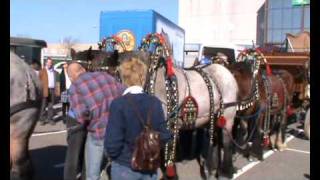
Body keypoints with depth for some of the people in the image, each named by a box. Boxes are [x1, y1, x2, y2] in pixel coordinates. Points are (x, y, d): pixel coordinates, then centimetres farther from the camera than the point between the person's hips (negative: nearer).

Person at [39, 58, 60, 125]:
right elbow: (39, 81, -1)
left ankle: (50, 118, 12)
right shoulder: (42, 71, 5)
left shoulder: (55, 72, 15)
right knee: (43, 105, 1)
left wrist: (57, 91, 3)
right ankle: (42, 119, 7)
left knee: (51, 105, 6)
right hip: (45, 90, -3)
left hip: (52, 90, 3)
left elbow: (57, 82, 12)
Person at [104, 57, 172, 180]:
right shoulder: (155, 102, -7)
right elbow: (164, 136, -2)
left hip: (124, 167, -3)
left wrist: (111, 154, 3)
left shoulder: (118, 104, -18)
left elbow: (112, 143, -19)